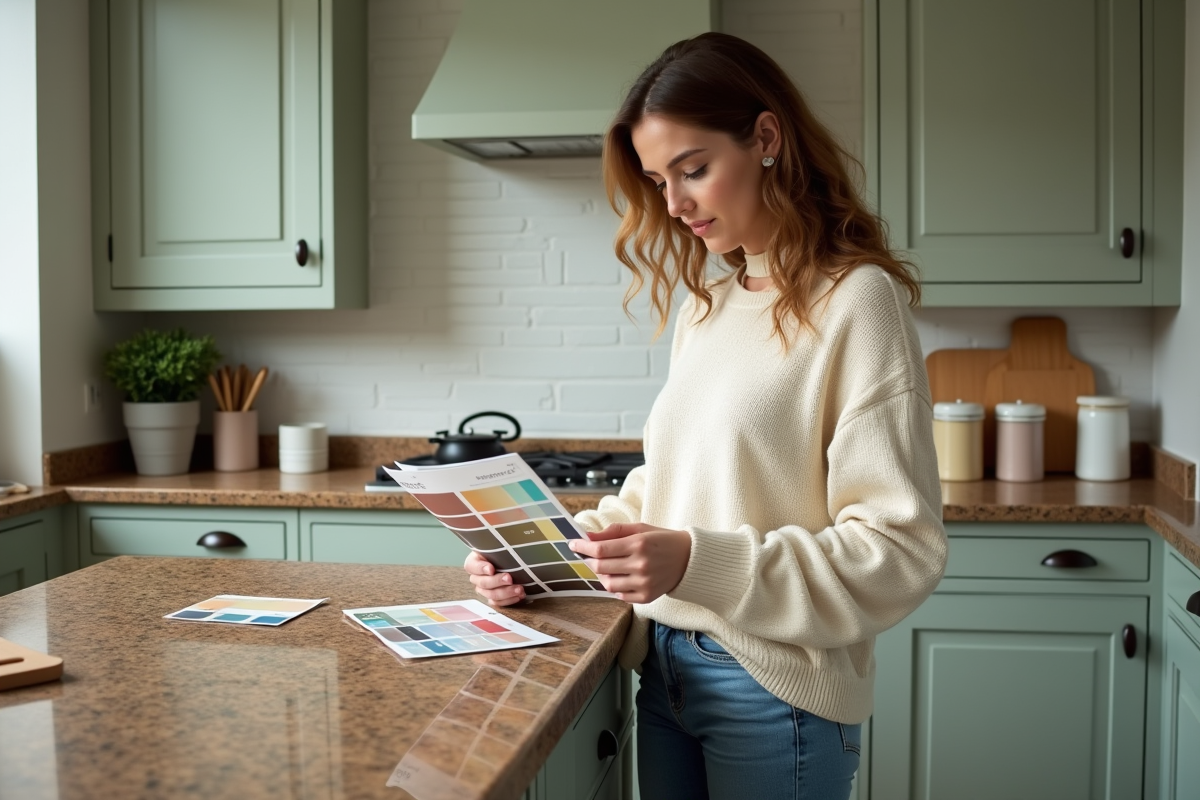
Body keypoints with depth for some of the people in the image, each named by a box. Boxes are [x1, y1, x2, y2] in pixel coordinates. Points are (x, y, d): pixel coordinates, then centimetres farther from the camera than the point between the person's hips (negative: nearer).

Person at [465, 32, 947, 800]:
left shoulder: (856, 301, -12)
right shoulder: (704, 308, 8)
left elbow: (902, 550, -17)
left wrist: (702, 564, -27)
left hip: (773, 688, -6)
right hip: (666, 670, 6)